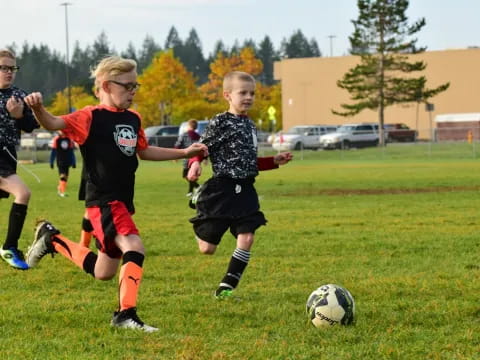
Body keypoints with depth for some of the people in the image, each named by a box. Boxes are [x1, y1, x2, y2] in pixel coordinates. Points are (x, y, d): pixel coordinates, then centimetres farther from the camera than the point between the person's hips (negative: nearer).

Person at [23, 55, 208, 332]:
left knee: (104, 272, 15)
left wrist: (185, 152, 25)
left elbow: (144, 151, 28)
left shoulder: (133, 119, 12)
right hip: (103, 202, -8)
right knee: (134, 247, -28)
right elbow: (54, 124, -26)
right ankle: (126, 314, -22)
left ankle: (52, 240, 33)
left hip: (123, 202, 8)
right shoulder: (91, 117, -11)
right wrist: (39, 109, -48)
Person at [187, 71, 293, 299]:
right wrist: (195, 164, -27)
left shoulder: (250, 125, 15)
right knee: (207, 248, 0)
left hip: (245, 190, 6)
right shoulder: (220, 122, -8)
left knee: (246, 239, -11)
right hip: (222, 188, -6)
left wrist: (274, 161, 16)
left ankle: (225, 288, 2)